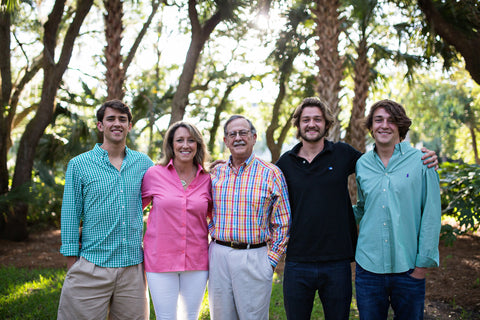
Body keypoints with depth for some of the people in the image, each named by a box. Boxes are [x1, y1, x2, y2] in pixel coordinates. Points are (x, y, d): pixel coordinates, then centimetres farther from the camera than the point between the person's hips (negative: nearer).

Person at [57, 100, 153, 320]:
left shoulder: (143, 163, 8)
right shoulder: (79, 165, 1)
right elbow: (70, 215, 1)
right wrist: (72, 264, -1)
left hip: (133, 267, 3)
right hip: (92, 267, -2)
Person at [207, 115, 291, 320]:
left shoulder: (271, 173, -1)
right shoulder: (215, 173, 8)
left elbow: (282, 222, 0)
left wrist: (271, 259, -4)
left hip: (254, 258, -3)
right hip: (218, 256, 3)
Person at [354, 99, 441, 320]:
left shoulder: (420, 161, -4)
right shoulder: (362, 164, 6)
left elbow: (431, 215, -4)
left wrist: (423, 263, -6)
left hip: (408, 268, -2)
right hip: (368, 267, 2)